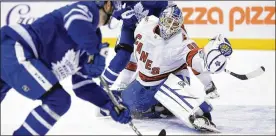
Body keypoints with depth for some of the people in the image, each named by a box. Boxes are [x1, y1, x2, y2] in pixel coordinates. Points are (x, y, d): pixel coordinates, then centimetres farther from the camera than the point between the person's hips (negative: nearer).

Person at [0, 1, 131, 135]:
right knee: (59, 100, -10)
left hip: (19, 55, 10)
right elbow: (77, 25, -27)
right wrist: (98, 48, -10)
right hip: (14, 49, -10)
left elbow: (82, 84, 26)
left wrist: (111, 105, 21)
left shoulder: (88, 43, 23)